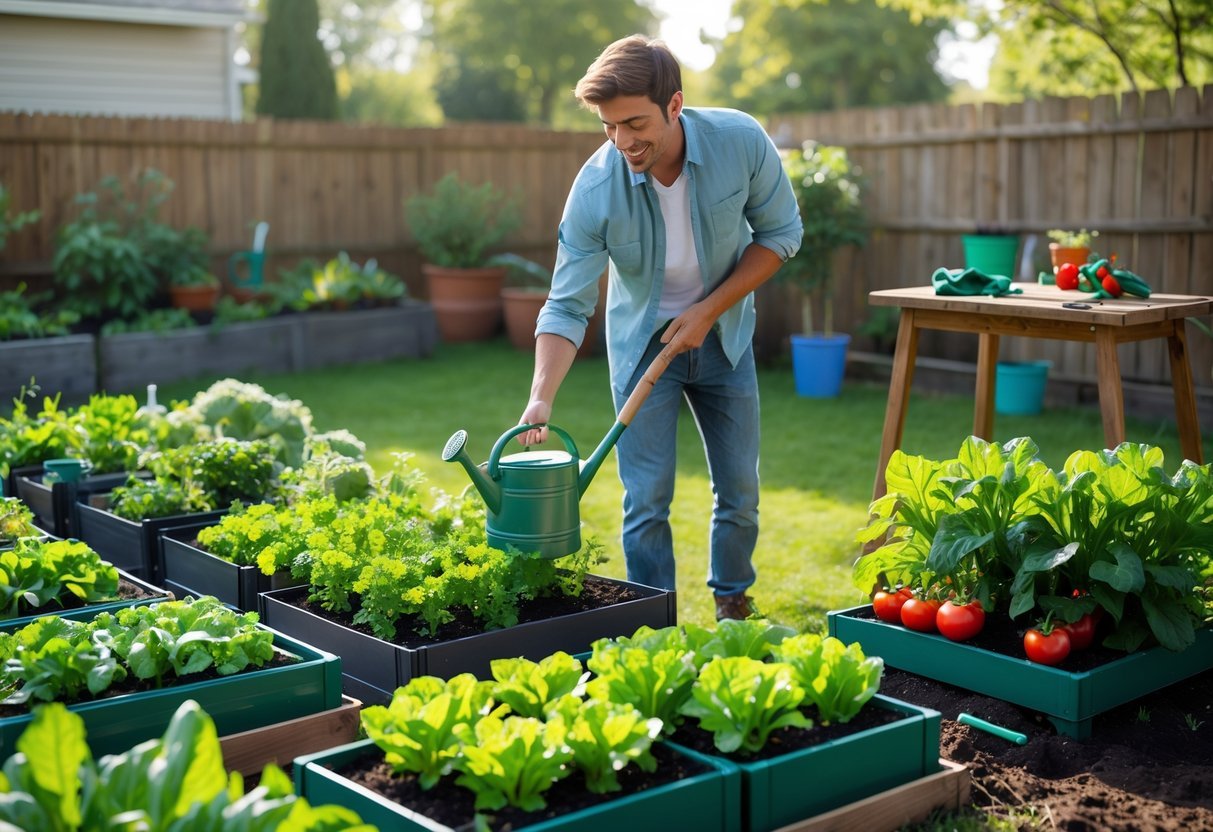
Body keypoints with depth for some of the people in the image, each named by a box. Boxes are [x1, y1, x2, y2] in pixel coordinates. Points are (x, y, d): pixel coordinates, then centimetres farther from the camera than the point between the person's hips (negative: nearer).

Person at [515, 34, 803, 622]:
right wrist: (542, 397, -35)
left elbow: (781, 232, -9)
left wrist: (710, 309, -17)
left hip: (723, 333, 2)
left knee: (740, 490, 8)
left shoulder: (741, 141, -23)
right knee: (646, 500, -4)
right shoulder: (595, 188, -26)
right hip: (642, 340, -1)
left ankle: (734, 606, 32)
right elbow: (567, 307, -22)